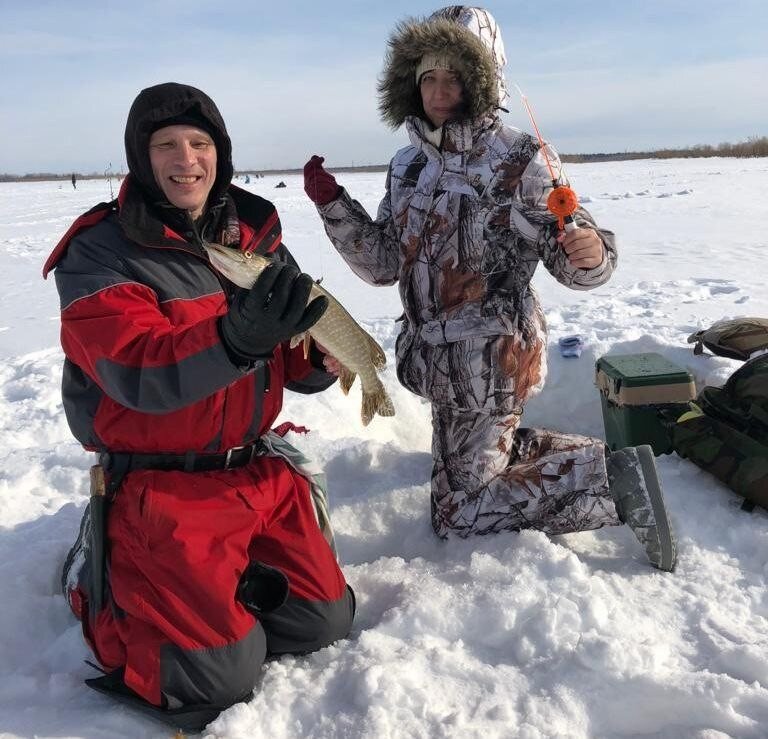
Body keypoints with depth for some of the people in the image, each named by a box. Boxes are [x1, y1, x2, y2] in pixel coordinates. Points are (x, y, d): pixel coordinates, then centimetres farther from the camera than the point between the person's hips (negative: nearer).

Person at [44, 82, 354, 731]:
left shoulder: (257, 234, 4)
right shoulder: (100, 252, -12)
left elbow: (294, 362, 8)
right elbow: (141, 376, -27)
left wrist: (324, 358, -16)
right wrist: (235, 339, -44)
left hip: (261, 469, 6)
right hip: (162, 489, -6)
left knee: (325, 621, 10)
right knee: (221, 677, -7)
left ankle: (204, 579, 29)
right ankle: (98, 579, 17)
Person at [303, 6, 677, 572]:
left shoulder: (522, 160, -13)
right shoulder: (408, 166, 5)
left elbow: (572, 262, -12)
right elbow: (383, 265, 5)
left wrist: (592, 254, -35)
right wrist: (333, 204, -7)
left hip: (493, 360, -7)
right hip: (440, 360, 8)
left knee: (459, 514, -2)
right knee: (481, 455, 24)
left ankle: (611, 474, 4)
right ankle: (605, 465, 27)